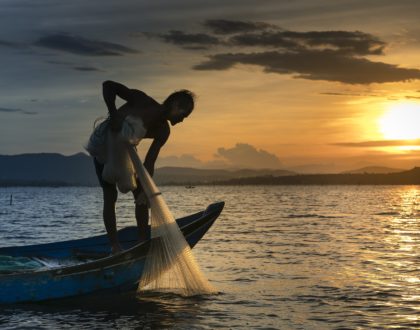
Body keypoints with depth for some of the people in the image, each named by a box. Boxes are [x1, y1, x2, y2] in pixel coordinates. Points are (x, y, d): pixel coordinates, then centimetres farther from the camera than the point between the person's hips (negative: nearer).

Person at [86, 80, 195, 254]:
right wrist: (113, 114, -35)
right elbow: (108, 85, -26)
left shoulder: (163, 131, -11)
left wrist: (145, 189, -27)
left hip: (125, 151, 6)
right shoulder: (140, 100, -25)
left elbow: (149, 163, -15)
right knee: (110, 196, -8)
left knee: (141, 196, 0)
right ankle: (115, 246, -7)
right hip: (103, 144, -6)